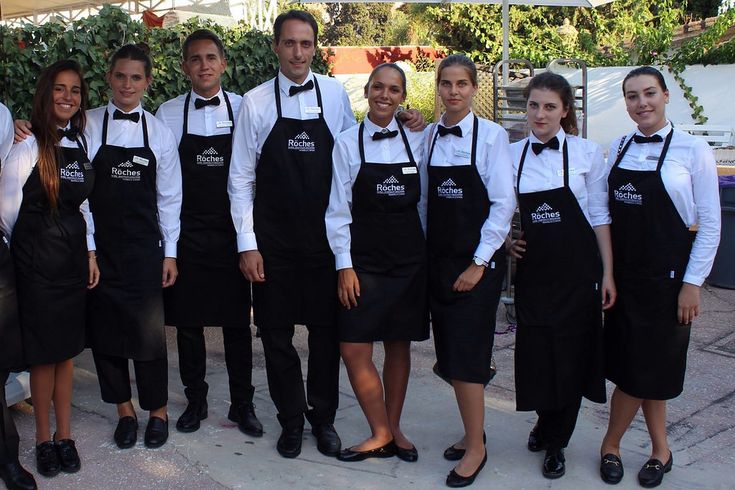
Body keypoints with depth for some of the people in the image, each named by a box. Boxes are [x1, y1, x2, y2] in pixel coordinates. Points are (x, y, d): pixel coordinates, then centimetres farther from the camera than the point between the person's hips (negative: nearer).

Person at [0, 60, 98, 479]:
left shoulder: (81, 144, 7)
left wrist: (90, 251, 10)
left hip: (74, 256, 5)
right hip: (37, 260, -5)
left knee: (67, 350, 12)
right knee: (44, 353, 3)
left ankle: (64, 435, 24)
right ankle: (44, 439, 20)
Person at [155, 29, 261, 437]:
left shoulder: (243, 109, -1)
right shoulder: (168, 114, 1)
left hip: (231, 232, 0)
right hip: (186, 232, 1)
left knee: (237, 322, 7)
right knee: (187, 321, 9)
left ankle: (242, 404, 22)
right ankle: (195, 401, 27)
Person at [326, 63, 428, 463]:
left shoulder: (416, 142, 5)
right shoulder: (348, 143, -2)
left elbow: (423, 203, 10)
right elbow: (338, 209, -3)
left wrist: (426, 254, 7)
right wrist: (344, 265, -7)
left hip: (408, 259, 2)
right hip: (363, 259, -2)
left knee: (399, 346, 10)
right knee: (354, 349, -5)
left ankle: (392, 428, 25)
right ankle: (381, 434, 11)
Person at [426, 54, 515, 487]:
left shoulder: (491, 135, -8)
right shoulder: (429, 136, 6)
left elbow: (504, 203, -11)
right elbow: (423, 199, 9)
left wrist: (479, 263, -14)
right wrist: (423, 252, 3)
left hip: (477, 261, -5)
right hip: (438, 258, 5)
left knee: (466, 355, -4)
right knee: (450, 354, 11)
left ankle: (476, 447, 12)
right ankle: (473, 431, 29)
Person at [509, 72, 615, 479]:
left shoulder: (587, 153, -4)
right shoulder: (511, 155, 3)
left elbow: (600, 216, -3)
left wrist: (607, 274, -5)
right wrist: (505, 240, -4)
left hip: (577, 272, -2)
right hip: (532, 270, 2)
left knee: (572, 355, 4)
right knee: (536, 353, 7)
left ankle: (553, 441, 25)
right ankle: (548, 427, 36)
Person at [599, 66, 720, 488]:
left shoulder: (693, 150, -8)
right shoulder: (618, 148, 5)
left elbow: (711, 223, -7)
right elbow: (607, 212, 10)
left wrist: (693, 283, -10)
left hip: (666, 275, -4)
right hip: (623, 272, 4)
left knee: (646, 366, 3)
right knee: (634, 363, 10)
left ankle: (611, 445, 23)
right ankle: (661, 451, 27)